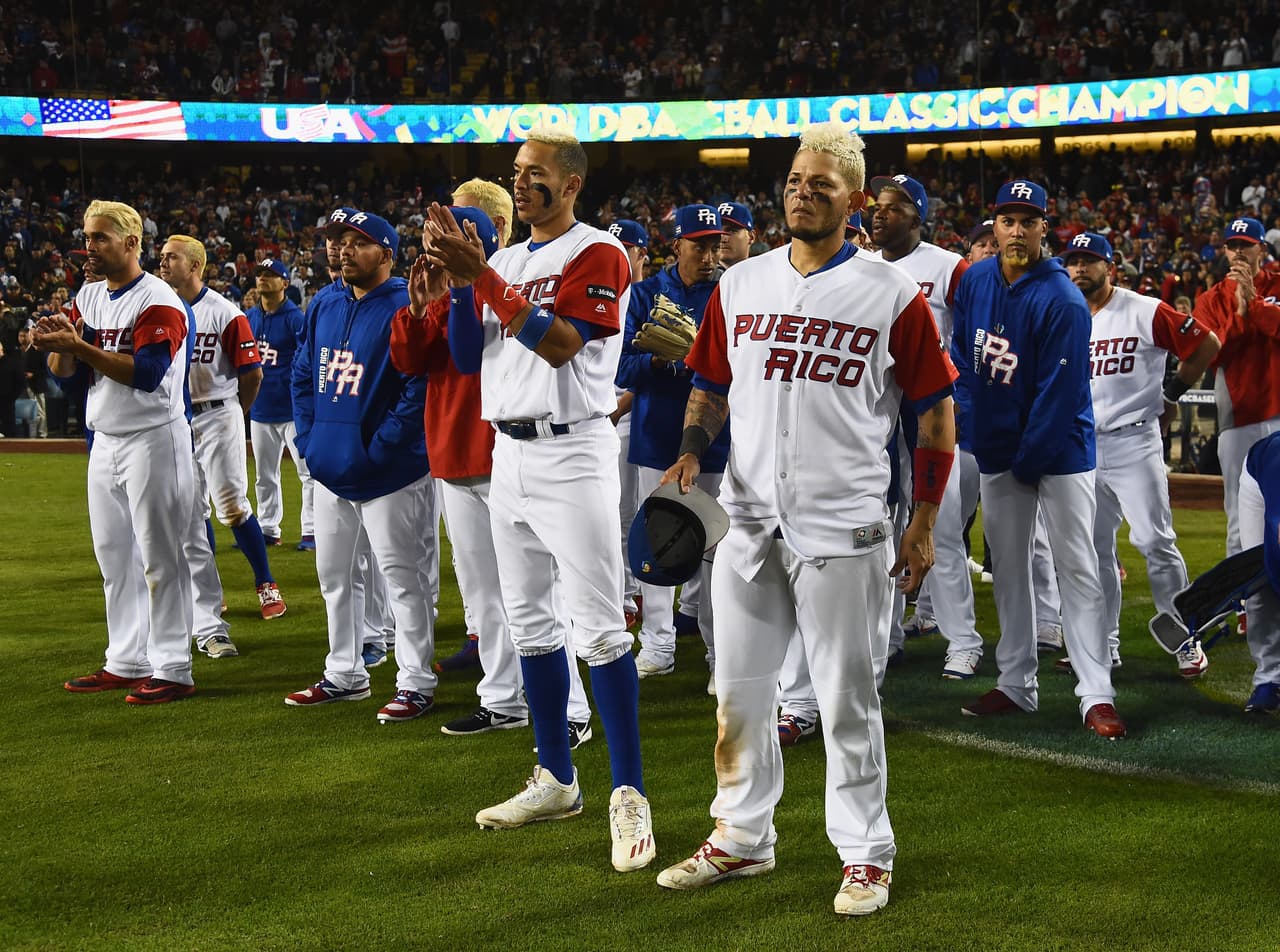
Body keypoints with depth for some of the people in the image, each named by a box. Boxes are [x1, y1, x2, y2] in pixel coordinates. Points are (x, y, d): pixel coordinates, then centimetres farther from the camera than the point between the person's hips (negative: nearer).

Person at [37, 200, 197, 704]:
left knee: (160, 558, -5)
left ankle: (173, 671, 0)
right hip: (106, 442, 9)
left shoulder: (160, 302, -14)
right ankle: (126, 663, 23)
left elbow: (147, 373, -24)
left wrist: (79, 346, -27)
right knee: (114, 558, 13)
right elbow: (63, 369, 10)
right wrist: (58, 344, -12)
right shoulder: (89, 297, 12)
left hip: (154, 440, -8)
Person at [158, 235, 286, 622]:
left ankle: (266, 585, 5)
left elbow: (252, 374, -8)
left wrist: (232, 416, 4)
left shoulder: (225, 313, -11)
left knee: (232, 506, -6)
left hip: (217, 418, -5)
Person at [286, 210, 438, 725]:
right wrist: (308, 439, 6)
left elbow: (420, 389, -20)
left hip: (388, 476, -8)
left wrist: (378, 450, -20)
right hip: (330, 470, 8)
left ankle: (416, 683, 5)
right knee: (333, 574, 16)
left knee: (402, 577, -2)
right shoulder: (325, 308, 10)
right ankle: (344, 674, 29)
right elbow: (302, 374, 18)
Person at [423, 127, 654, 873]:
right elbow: (467, 356, 11)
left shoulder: (597, 254, -8)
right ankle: (557, 781, 23)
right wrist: (460, 277, -3)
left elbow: (559, 344, -20)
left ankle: (629, 795, -7)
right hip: (509, 453, 8)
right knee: (530, 621, 13)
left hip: (572, 453, -8)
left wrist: (483, 276, -20)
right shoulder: (505, 262, 15)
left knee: (599, 627, -10)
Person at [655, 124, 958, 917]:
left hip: (846, 531, -4)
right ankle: (742, 839, 26)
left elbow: (937, 410, 1)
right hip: (749, 523, 4)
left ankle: (866, 854, 15)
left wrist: (925, 520, -2)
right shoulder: (740, 285, 8)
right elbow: (711, 387, 18)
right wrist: (691, 453, -1)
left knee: (848, 701, 3)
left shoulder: (892, 296, -4)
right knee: (738, 692, 11)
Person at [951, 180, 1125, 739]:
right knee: (1008, 567, 11)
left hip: (1058, 448, -6)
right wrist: (972, 427, 5)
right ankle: (1016, 685, 20)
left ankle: (1096, 695, -9)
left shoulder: (1061, 301, -17)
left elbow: (1060, 392, -18)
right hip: (995, 450, 6)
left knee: (1076, 567, -8)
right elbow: (961, 356, 13)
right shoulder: (974, 281, 3)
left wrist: (1029, 463, -15)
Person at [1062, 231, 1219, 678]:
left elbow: (1206, 344, 0)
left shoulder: (1146, 313, -8)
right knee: (1093, 547, 8)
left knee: (1154, 541, -10)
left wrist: (1171, 394, 2)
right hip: (1084, 446, 6)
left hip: (1134, 443, -6)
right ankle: (1103, 642, 17)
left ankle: (1187, 640, 1)